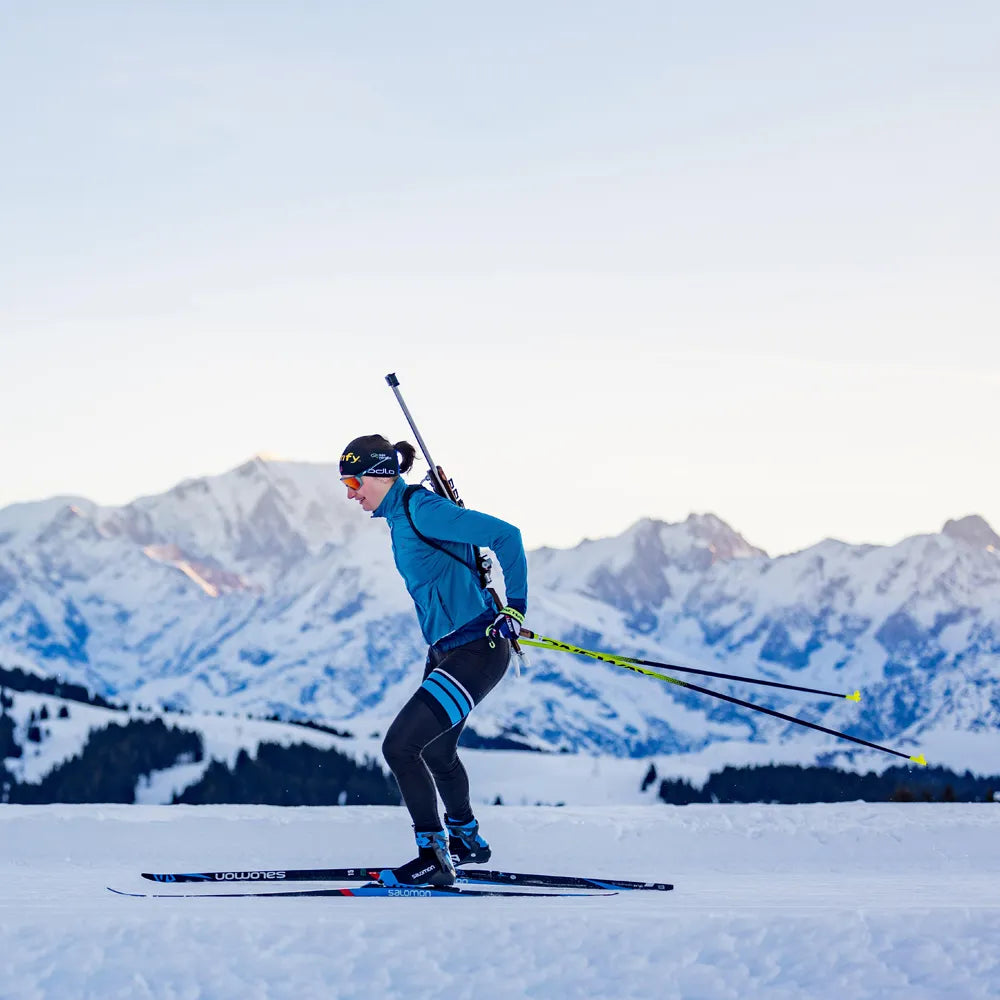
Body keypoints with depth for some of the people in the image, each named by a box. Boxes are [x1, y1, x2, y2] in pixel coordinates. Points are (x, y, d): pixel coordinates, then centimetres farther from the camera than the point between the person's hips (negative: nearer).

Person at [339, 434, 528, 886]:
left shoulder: (422, 511, -21)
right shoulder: (400, 514, 8)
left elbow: (505, 535, -23)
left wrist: (515, 608, -20)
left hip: (476, 653, -11)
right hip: (444, 649, 11)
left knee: (399, 746, -16)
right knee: (435, 750, 27)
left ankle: (434, 857, -7)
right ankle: (465, 839, 49)